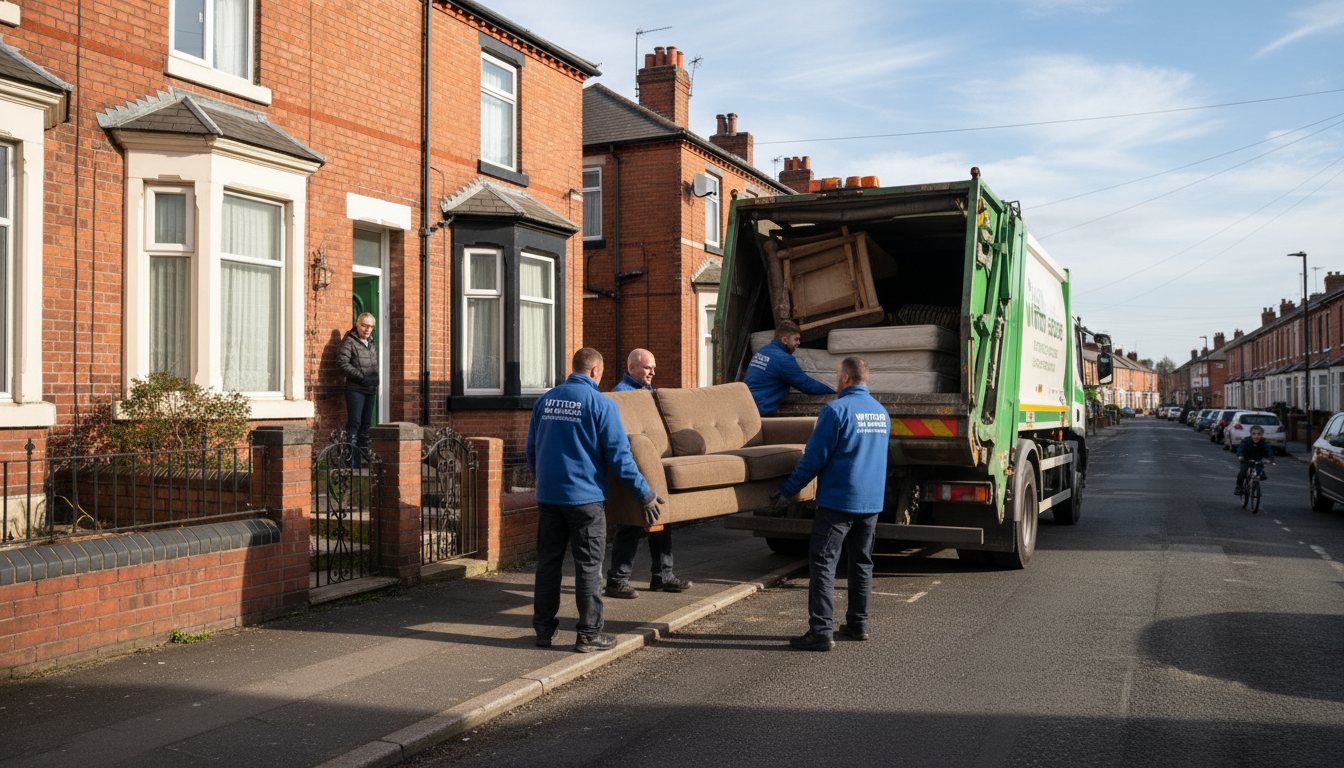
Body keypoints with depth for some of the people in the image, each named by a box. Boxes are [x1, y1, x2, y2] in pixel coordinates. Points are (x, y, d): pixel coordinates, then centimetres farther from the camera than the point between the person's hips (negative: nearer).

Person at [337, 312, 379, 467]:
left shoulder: (372, 344, 18)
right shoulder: (349, 342, -4)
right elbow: (343, 364, -14)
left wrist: (376, 381, 13)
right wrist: (361, 377, -17)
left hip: (371, 390, 7)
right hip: (355, 389, -7)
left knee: (366, 424, 9)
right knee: (354, 423, -8)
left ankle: (364, 458, 15)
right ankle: (353, 461, -8)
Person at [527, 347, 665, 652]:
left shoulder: (545, 400, 9)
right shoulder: (601, 403, -8)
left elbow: (531, 450, 17)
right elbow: (619, 455, -10)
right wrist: (645, 493, -2)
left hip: (548, 496, 5)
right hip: (585, 496, -5)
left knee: (548, 561, 13)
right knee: (588, 565, 2)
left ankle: (544, 628, 20)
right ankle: (589, 634, 6)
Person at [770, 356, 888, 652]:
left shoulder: (836, 410, -13)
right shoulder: (881, 412, 11)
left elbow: (814, 458, -14)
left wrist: (787, 491, -5)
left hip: (838, 500, -7)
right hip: (872, 502, 7)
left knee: (823, 563, -5)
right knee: (862, 563, 16)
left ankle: (821, 631, -9)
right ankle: (858, 624, 24)